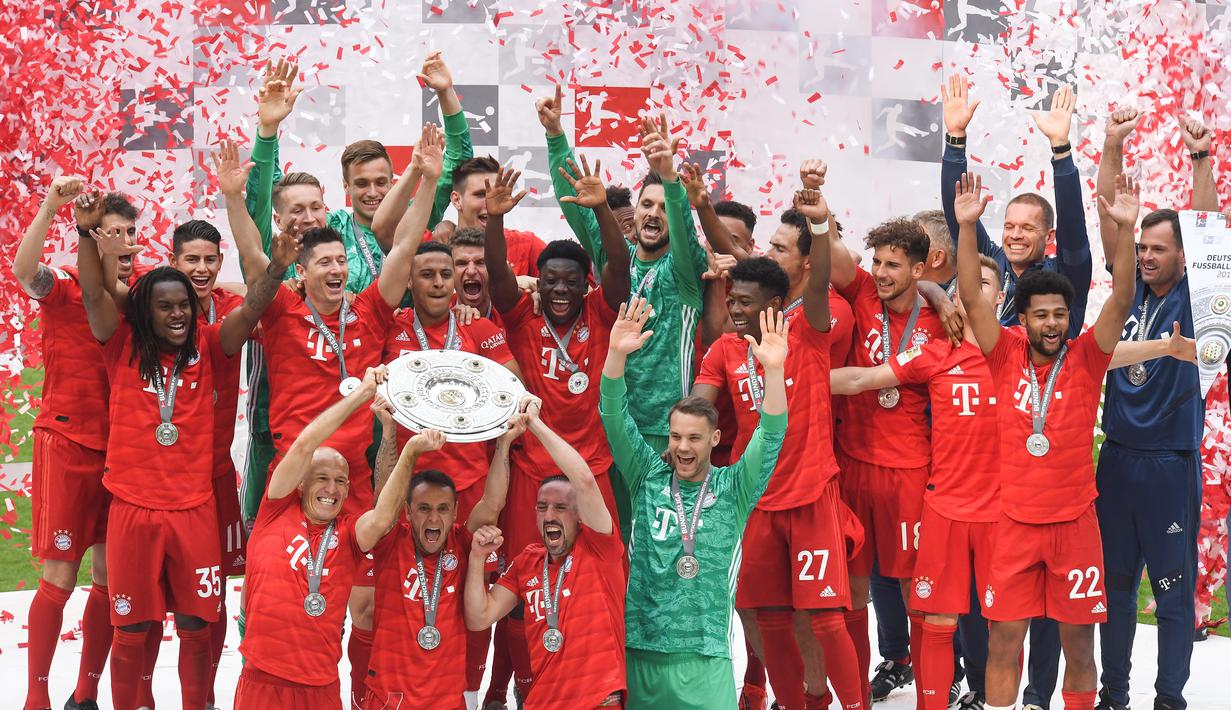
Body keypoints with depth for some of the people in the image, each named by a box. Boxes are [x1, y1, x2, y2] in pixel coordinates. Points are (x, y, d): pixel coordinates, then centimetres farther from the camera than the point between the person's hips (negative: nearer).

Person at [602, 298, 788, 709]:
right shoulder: (647, 478, 7)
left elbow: (771, 437, -10)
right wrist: (616, 354, -18)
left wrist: (774, 370, -25)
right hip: (641, 652, 1)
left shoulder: (733, 490, 3)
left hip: (706, 659, -1)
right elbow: (615, 420, -3)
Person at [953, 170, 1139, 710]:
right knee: (1003, 641, 3)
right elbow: (972, 298, -9)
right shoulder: (1008, 355, -1)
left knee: (1078, 642, 7)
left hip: (1075, 521, 0)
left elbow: (1121, 301, -13)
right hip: (1015, 522, 0)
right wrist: (968, 226, -19)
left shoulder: (1084, 359, -2)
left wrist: (1126, 230, -25)